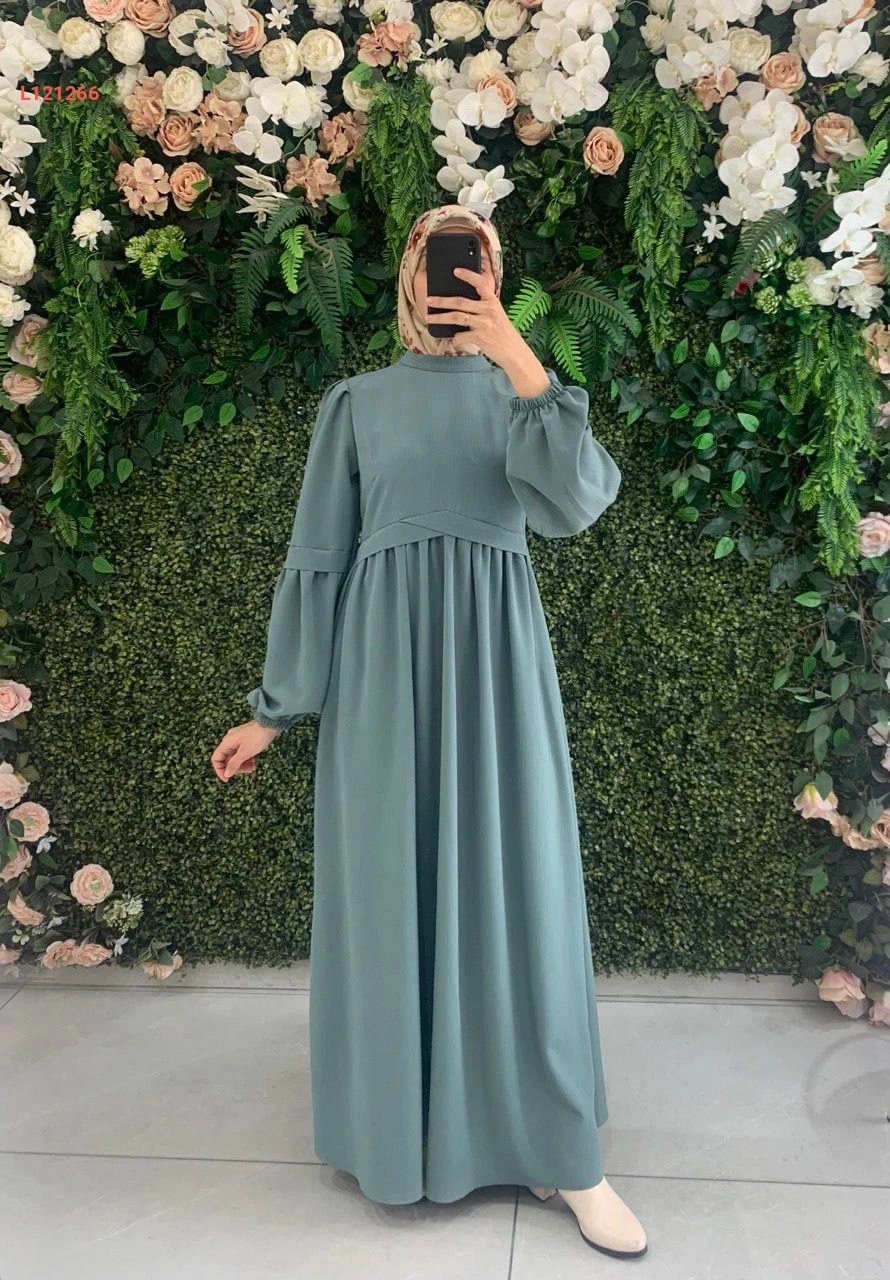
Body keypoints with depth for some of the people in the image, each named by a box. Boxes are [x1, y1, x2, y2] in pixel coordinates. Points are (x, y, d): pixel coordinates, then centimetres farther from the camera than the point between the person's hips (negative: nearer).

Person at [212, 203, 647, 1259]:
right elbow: (318, 555, 7)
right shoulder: (357, 402, 11)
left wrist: (519, 358, -14)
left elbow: (576, 503, -7)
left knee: (514, 881, 1)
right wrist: (273, 709, 4)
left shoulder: (520, 391, 14)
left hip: (495, 655, 1)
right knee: (390, 883, 4)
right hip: (385, 656, 0)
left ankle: (558, 1152, 13)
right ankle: (398, 1125, 24)